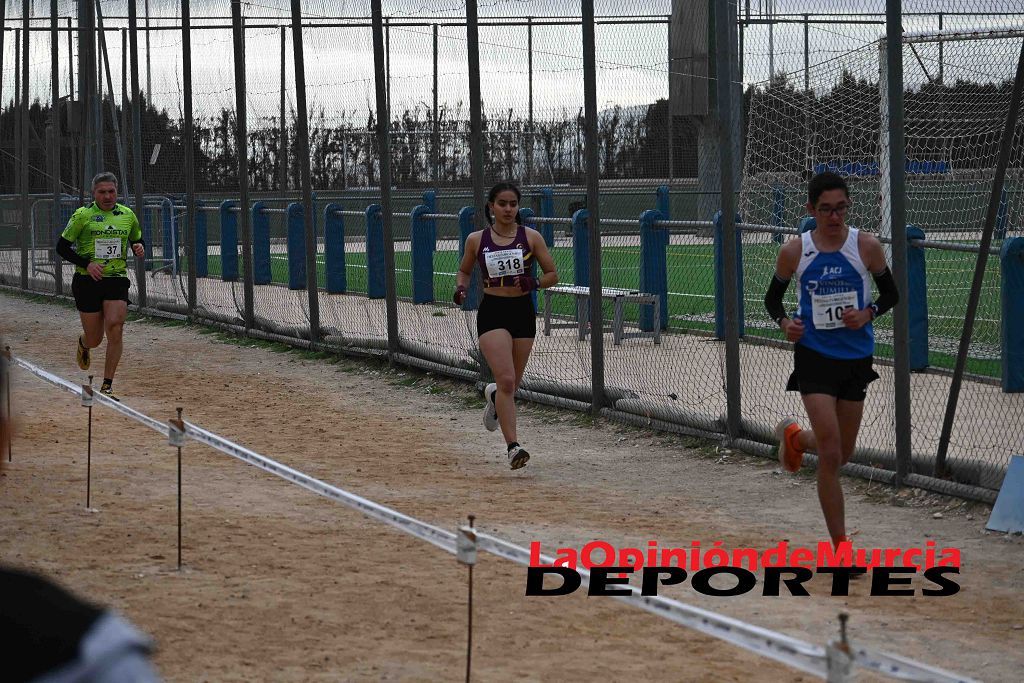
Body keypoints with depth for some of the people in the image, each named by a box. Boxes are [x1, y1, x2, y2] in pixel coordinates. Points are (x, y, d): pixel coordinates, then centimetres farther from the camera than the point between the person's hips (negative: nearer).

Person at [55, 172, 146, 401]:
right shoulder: (82, 215, -3)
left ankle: (107, 385, -10)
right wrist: (87, 264, -14)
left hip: (117, 279, 2)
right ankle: (83, 344, 44)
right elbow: (62, 247, -1)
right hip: (87, 281, -2)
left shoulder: (127, 215, 7)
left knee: (115, 327, -18)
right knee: (94, 338, 2)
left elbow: (136, 241, 22)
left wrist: (139, 249, -3)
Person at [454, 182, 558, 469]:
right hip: (492, 313, -2)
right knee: (506, 380, -18)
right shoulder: (476, 240, 2)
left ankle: (493, 395, 50)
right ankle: (513, 446, -17)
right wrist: (461, 287, -4)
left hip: (523, 311, 2)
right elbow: (464, 270, 18)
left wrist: (534, 283, -16)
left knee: (512, 384, 11)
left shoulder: (530, 237, 0)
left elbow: (553, 274, 4)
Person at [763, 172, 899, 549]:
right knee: (831, 455, -11)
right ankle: (840, 546, -2)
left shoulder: (867, 246, -6)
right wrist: (784, 321, -12)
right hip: (814, 357, -2)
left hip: (856, 358, 2)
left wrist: (868, 313, -13)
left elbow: (890, 293, 7)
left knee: (843, 454, 13)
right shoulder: (794, 251, -6)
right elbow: (773, 296, 8)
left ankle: (795, 436, 47)